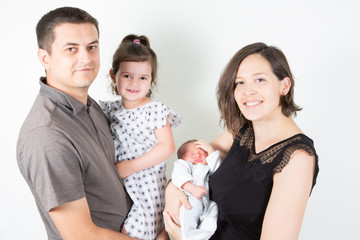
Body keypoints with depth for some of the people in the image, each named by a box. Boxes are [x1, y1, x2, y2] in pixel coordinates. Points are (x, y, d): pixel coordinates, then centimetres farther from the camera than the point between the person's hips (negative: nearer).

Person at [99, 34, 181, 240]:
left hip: (147, 187, -5)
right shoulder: (111, 109, 5)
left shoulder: (155, 110, -10)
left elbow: (167, 147, -14)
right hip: (118, 185, 5)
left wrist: (130, 166, -16)